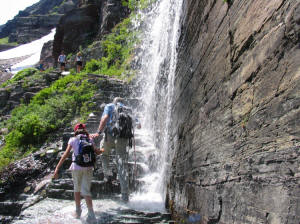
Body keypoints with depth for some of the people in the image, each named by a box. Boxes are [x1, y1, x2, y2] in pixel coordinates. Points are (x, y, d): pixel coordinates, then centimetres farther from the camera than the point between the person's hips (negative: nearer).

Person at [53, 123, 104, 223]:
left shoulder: (73, 140, 2)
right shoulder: (90, 140, 7)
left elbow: (66, 154, -5)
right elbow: (97, 152, 7)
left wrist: (57, 168, -6)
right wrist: (103, 150, 30)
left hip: (77, 167, -1)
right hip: (88, 167, 1)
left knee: (77, 189, 19)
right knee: (86, 191, 4)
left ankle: (78, 212, 29)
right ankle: (91, 214, -8)